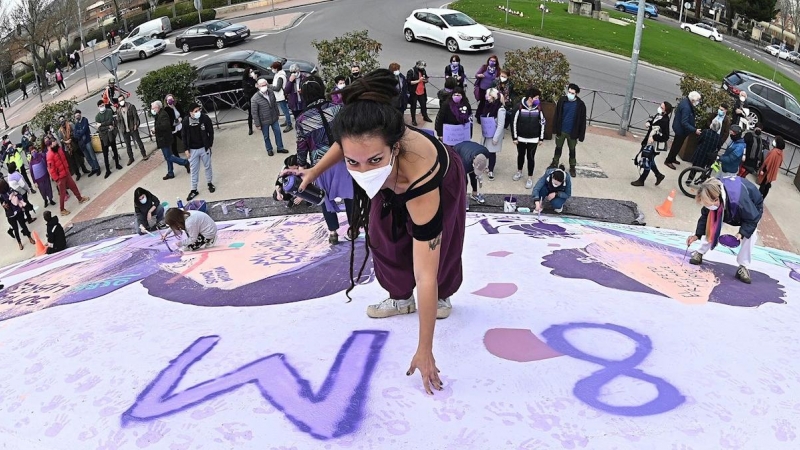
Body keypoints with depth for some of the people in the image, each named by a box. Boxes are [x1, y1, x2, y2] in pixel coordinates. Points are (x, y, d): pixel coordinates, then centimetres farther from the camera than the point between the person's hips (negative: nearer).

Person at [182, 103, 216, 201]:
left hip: (204, 148, 0)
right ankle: (194, 190, 16)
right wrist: (186, 149, -3)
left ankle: (210, 183, 36)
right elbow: (184, 136, -2)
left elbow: (211, 132, -4)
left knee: (207, 166, 15)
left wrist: (210, 145, -3)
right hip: (192, 150, 0)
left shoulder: (205, 118, -15)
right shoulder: (186, 121, -12)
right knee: (193, 170, 8)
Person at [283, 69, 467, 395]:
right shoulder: (365, 140, -42)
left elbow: (425, 276, -46)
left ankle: (442, 297, 31)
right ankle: (401, 298, 21)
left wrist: (424, 350, -41)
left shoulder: (420, 178, -51)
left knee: (438, 249, 1)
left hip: (442, 182, -4)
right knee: (384, 238, -1)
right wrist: (314, 172, 0)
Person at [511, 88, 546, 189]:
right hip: (521, 138, 0)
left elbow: (542, 123, 2)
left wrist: (541, 138, 3)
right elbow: (514, 122, -9)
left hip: (533, 139, 0)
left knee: (531, 157, 6)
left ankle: (530, 178, 17)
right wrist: (514, 137, -7)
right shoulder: (520, 107, -15)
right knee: (520, 155, 18)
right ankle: (519, 172, 40)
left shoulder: (538, 109, -7)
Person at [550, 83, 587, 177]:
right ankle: (555, 163, 36)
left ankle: (572, 167, 27)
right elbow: (556, 116, -1)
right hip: (561, 131, 2)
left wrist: (580, 136, -8)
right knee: (558, 148, 17)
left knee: (572, 150, 13)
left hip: (572, 133, -2)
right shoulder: (562, 100, -8)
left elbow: (582, 121, -8)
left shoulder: (580, 105, -13)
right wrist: (555, 130, -1)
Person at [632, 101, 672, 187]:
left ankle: (641, 180, 17)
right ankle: (659, 175, 39)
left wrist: (654, 137, -32)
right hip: (648, 142, 9)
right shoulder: (658, 115, 0)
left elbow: (665, 137, -27)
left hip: (652, 144, -9)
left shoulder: (664, 121, -26)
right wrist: (649, 122, 3)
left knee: (647, 162, 3)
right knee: (649, 161, 22)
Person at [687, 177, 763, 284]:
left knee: (750, 234, -19)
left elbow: (752, 218, -32)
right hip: (727, 207, 4)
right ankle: (700, 253, 8)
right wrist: (697, 235, -22)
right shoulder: (711, 196, -33)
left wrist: (742, 233, -44)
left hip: (752, 208, -4)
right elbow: (705, 216, -17)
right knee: (713, 225, -7)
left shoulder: (740, 201, -51)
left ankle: (743, 267, -9)